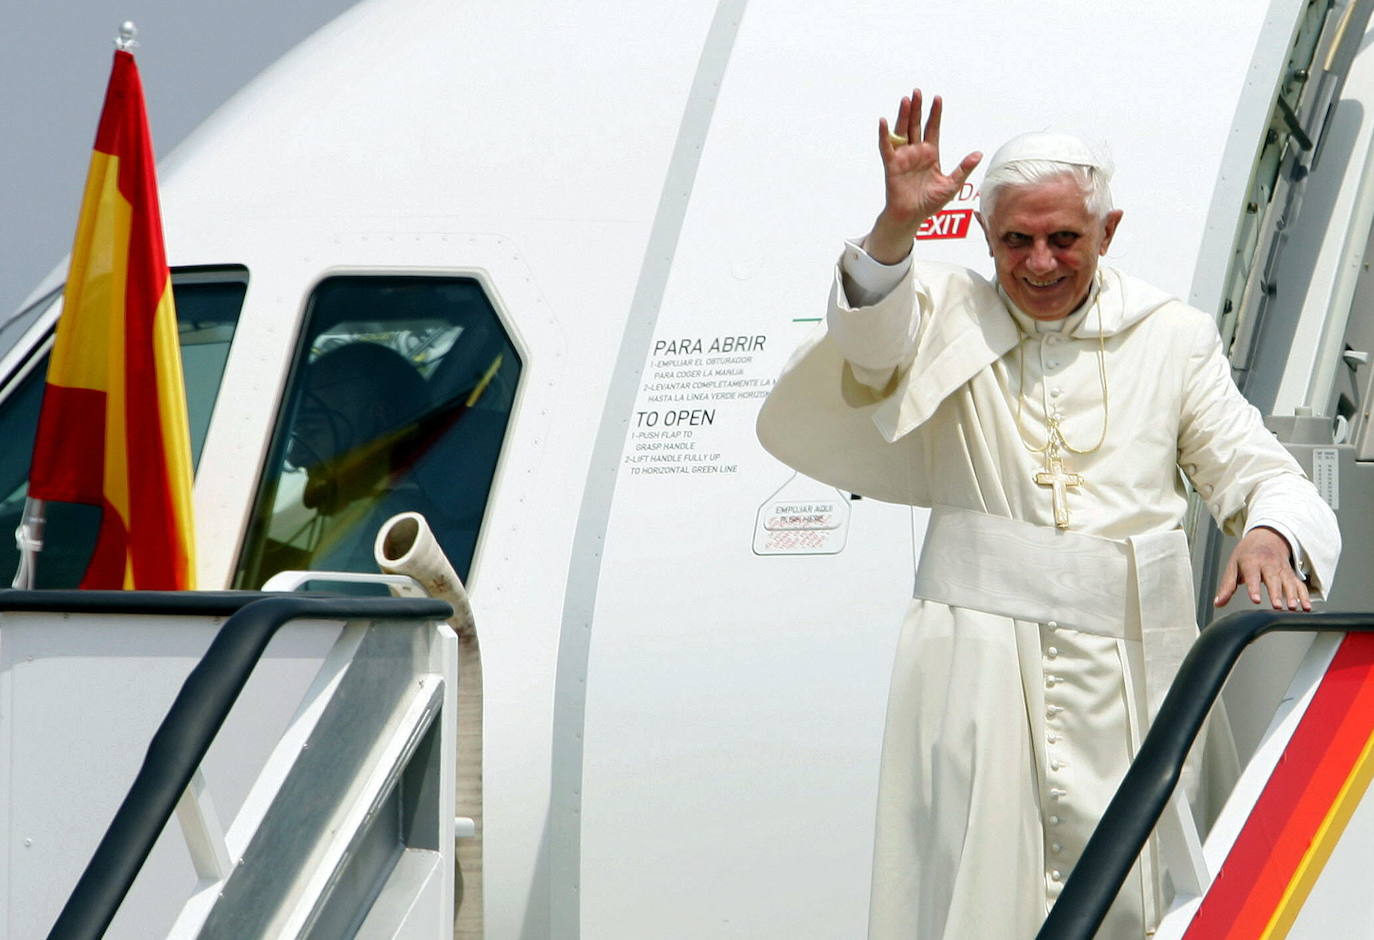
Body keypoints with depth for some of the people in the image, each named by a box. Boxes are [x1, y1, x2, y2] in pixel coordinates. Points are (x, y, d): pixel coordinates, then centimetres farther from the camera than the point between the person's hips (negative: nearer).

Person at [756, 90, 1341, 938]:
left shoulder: (1173, 337, 11)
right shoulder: (951, 316, 7)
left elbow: (1253, 468, 9)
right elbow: (872, 355, -14)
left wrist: (1269, 534, -15)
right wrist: (895, 229, -31)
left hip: (1129, 669, 1)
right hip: (978, 667, -1)